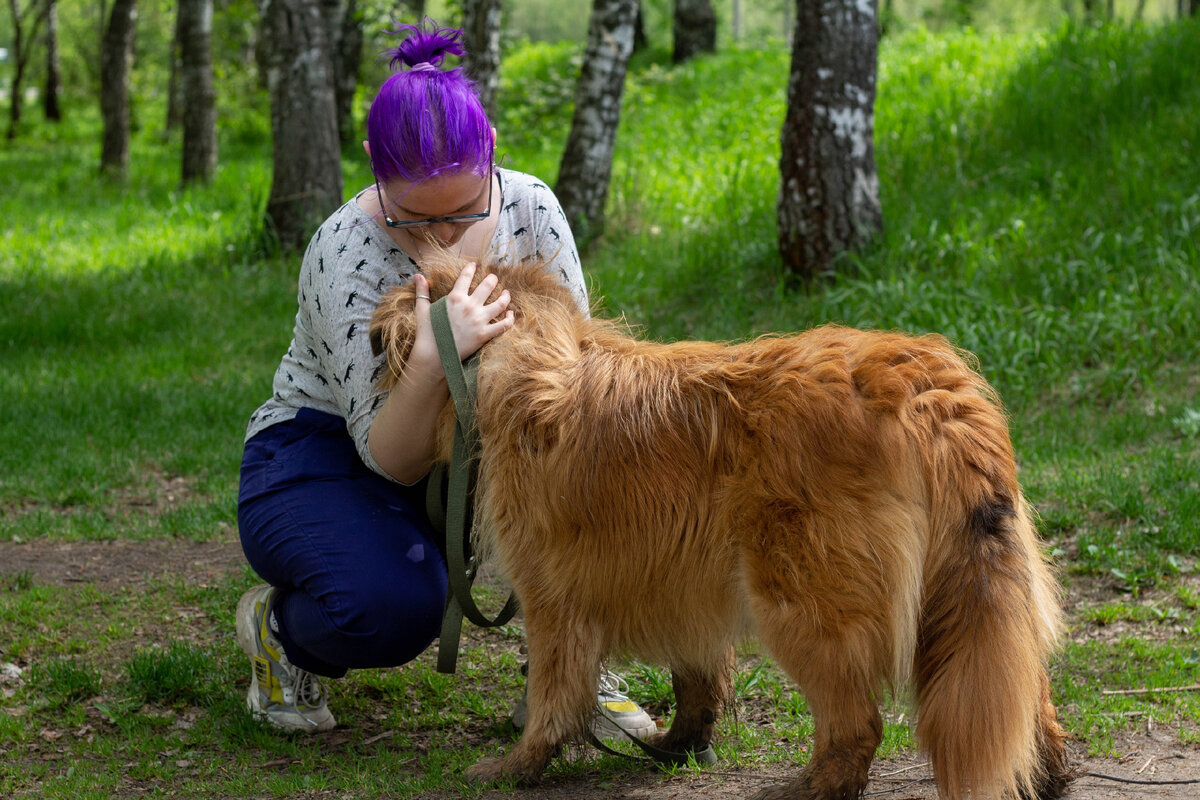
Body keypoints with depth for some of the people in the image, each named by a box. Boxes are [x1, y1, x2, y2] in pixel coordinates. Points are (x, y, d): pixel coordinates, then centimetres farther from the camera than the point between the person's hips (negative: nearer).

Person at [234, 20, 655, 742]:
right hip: (325, 456, -5)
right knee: (394, 601, -36)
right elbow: (393, 459, -29)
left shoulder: (531, 208, -13)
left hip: (462, 446, 5)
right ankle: (280, 628, 1)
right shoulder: (345, 253, -26)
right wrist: (434, 359, -48)